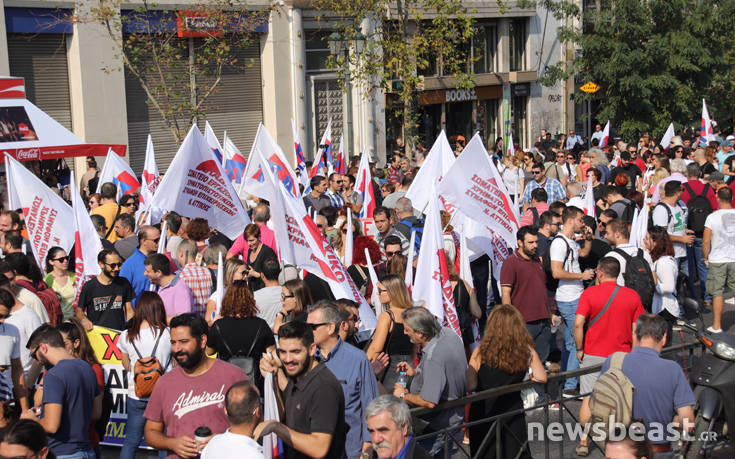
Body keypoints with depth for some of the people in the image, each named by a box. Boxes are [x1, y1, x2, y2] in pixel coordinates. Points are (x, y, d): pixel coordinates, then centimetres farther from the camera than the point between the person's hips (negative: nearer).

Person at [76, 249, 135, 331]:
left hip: (119, 333, 2)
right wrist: (84, 319, -11)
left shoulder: (123, 283, 8)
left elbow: (129, 310, 11)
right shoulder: (89, 286, 1)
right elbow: (78, 309, 9)